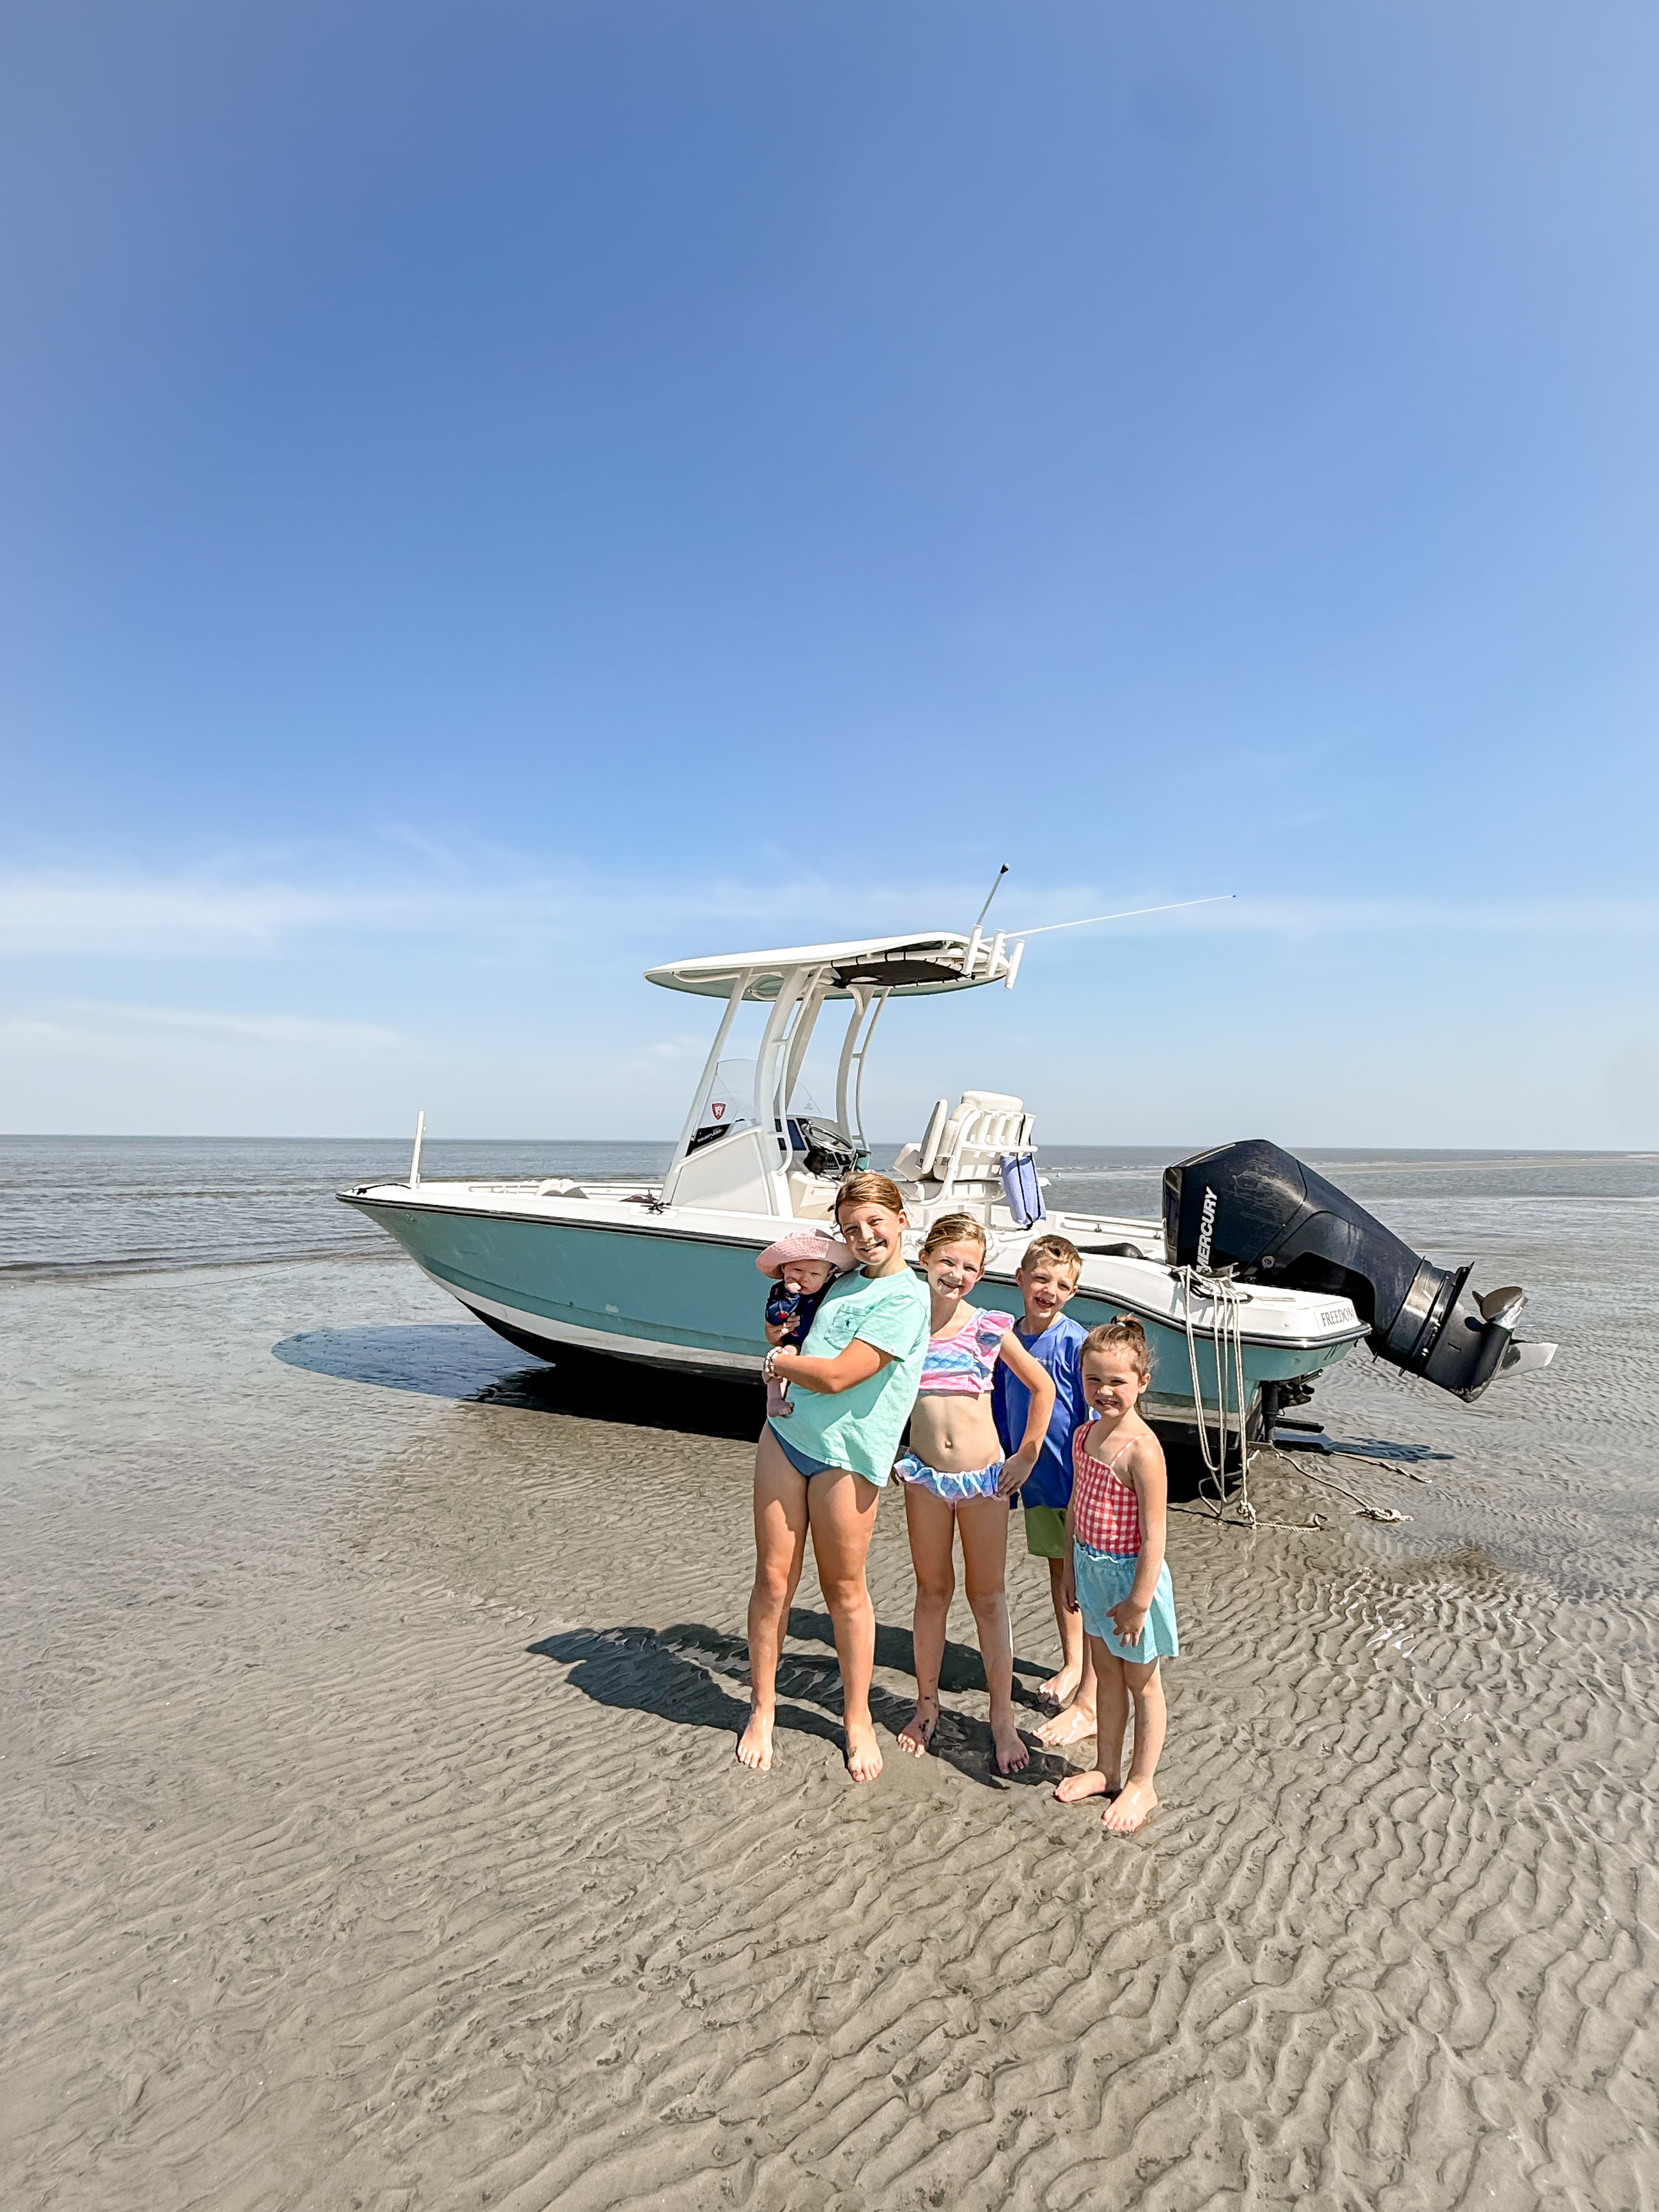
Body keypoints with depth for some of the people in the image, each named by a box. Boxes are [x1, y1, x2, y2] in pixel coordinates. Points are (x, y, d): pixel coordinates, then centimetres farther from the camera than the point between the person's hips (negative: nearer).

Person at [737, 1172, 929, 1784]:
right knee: (773, 1580, 10)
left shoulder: (905, 1300, -12)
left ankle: (858, 1720, 26)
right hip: (784, 1434, 6)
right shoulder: (842, 1280, 10)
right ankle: (762, 1711, 26)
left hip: (846, 1455, -6)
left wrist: (781, 1361, -1)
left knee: (844, 1590, 8)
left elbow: (837, 1376, -17)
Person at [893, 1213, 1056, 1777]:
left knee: (989, 1598, 9)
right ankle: (927, 1705, 32)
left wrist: (1026, 1457, 3)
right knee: (932, 1592, 15)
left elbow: (1042, 1389, 5)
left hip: (984, 1477, -1)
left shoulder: (988, 1328, -6)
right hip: (925, 1476, 1)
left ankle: (1002, 1720, 21)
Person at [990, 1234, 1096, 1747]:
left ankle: (1089, 1703, 7)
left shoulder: (1076, 1344, -16)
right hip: (1036, 1479, 6)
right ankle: (1072, 1664, 39)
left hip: (1078, 1480, -6)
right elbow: (1001, 1411, 11)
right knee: (1058, 1570, 21)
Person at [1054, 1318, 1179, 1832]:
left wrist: (1139, 1601, -19)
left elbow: (1153, 1535, -23)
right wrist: (1071, 1569, 14)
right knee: (1106, 1673, 22)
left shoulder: (1142, 1448, -25)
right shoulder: (1084, 1435, -1)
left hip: (1130, 1575, -7)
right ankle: (1106, 1769, 39)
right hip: (1092, 1569, 7)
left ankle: (1141, 1785, 30)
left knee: (1142, 1682, 13)